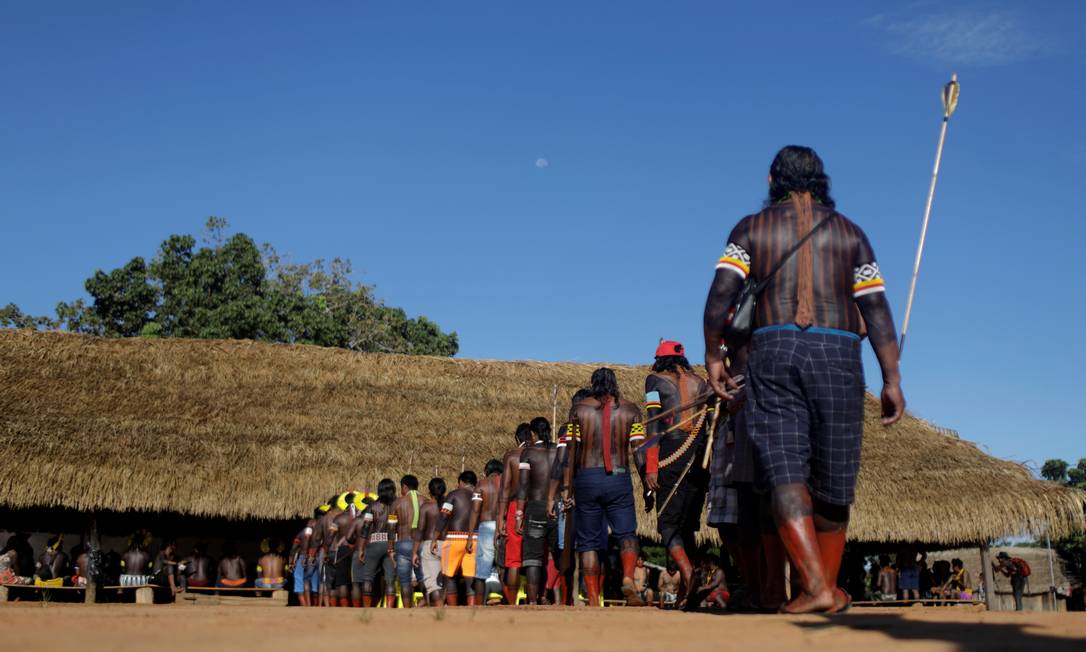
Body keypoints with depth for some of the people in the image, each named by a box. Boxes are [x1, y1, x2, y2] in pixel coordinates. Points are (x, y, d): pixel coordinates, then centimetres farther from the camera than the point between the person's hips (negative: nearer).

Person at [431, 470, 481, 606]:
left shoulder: (454, 494, 4)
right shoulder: (480, 496, 15)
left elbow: (443, 517, -5)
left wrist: (434, 540, -3)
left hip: (454, 539, -3)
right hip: (474, 541, 3)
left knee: (449, 577, 10)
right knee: (471, 580, 1)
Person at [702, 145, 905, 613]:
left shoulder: (752, 228, 11)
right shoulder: (848, 232, 14)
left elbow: (721, 293, -2)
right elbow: (876, 309, 6)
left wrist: (713, 356, 5)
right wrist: (892, 379, 5)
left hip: (773, 351, -1)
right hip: (838, 354, 1)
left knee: (785, 473, -6)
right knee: (831, 477, 9)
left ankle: (815, 585, -20)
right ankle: (830, 586, 21)